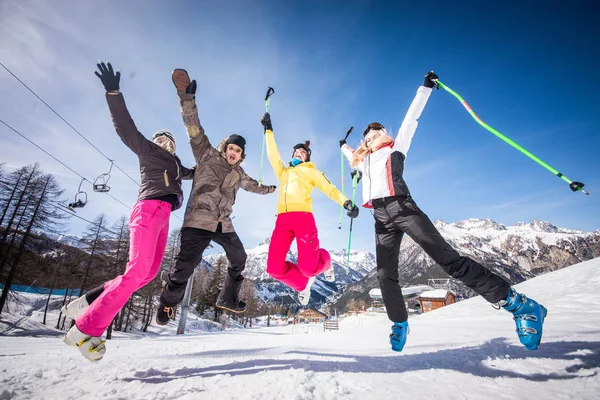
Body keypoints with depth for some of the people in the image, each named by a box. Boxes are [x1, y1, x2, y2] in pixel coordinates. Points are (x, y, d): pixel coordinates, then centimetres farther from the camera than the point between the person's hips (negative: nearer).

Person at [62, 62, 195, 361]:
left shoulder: (173, 164, 31)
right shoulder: (147, 151, 14)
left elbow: (189, 174, 50)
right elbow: (126, 129, 1)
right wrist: (114, 93, -9)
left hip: (162, 215, 8)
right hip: (150, 208, -8)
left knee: (148, 273, 0)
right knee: (137, 272, -20)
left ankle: (85, 303, 5)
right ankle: (86, 329, -13)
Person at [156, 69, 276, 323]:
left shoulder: (239, 175, 17)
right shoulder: (208, 156, 0)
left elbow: (253, 186, 37)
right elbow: (195, 129, -12)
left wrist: (273, 189, 48)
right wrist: (187, 97, -25)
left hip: (223, 225, 7)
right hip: (199, 221, -7)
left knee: (239, 259, 15)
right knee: (186, 266, -13)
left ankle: (227, 299, 32)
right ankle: (168, 303, 15)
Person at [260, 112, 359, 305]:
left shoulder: (311, 171, 19)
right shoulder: (283, 171, 32)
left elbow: (328, 188, 5)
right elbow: (273, 154, 32)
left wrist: (346, 201, -13)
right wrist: (268, 130, 35)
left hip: (303, 217, -4)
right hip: (282, 219, 4)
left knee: (309, 267, -13)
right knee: (274, 267, -9)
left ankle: (324, 261, 26)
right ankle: (303, 283, 20)